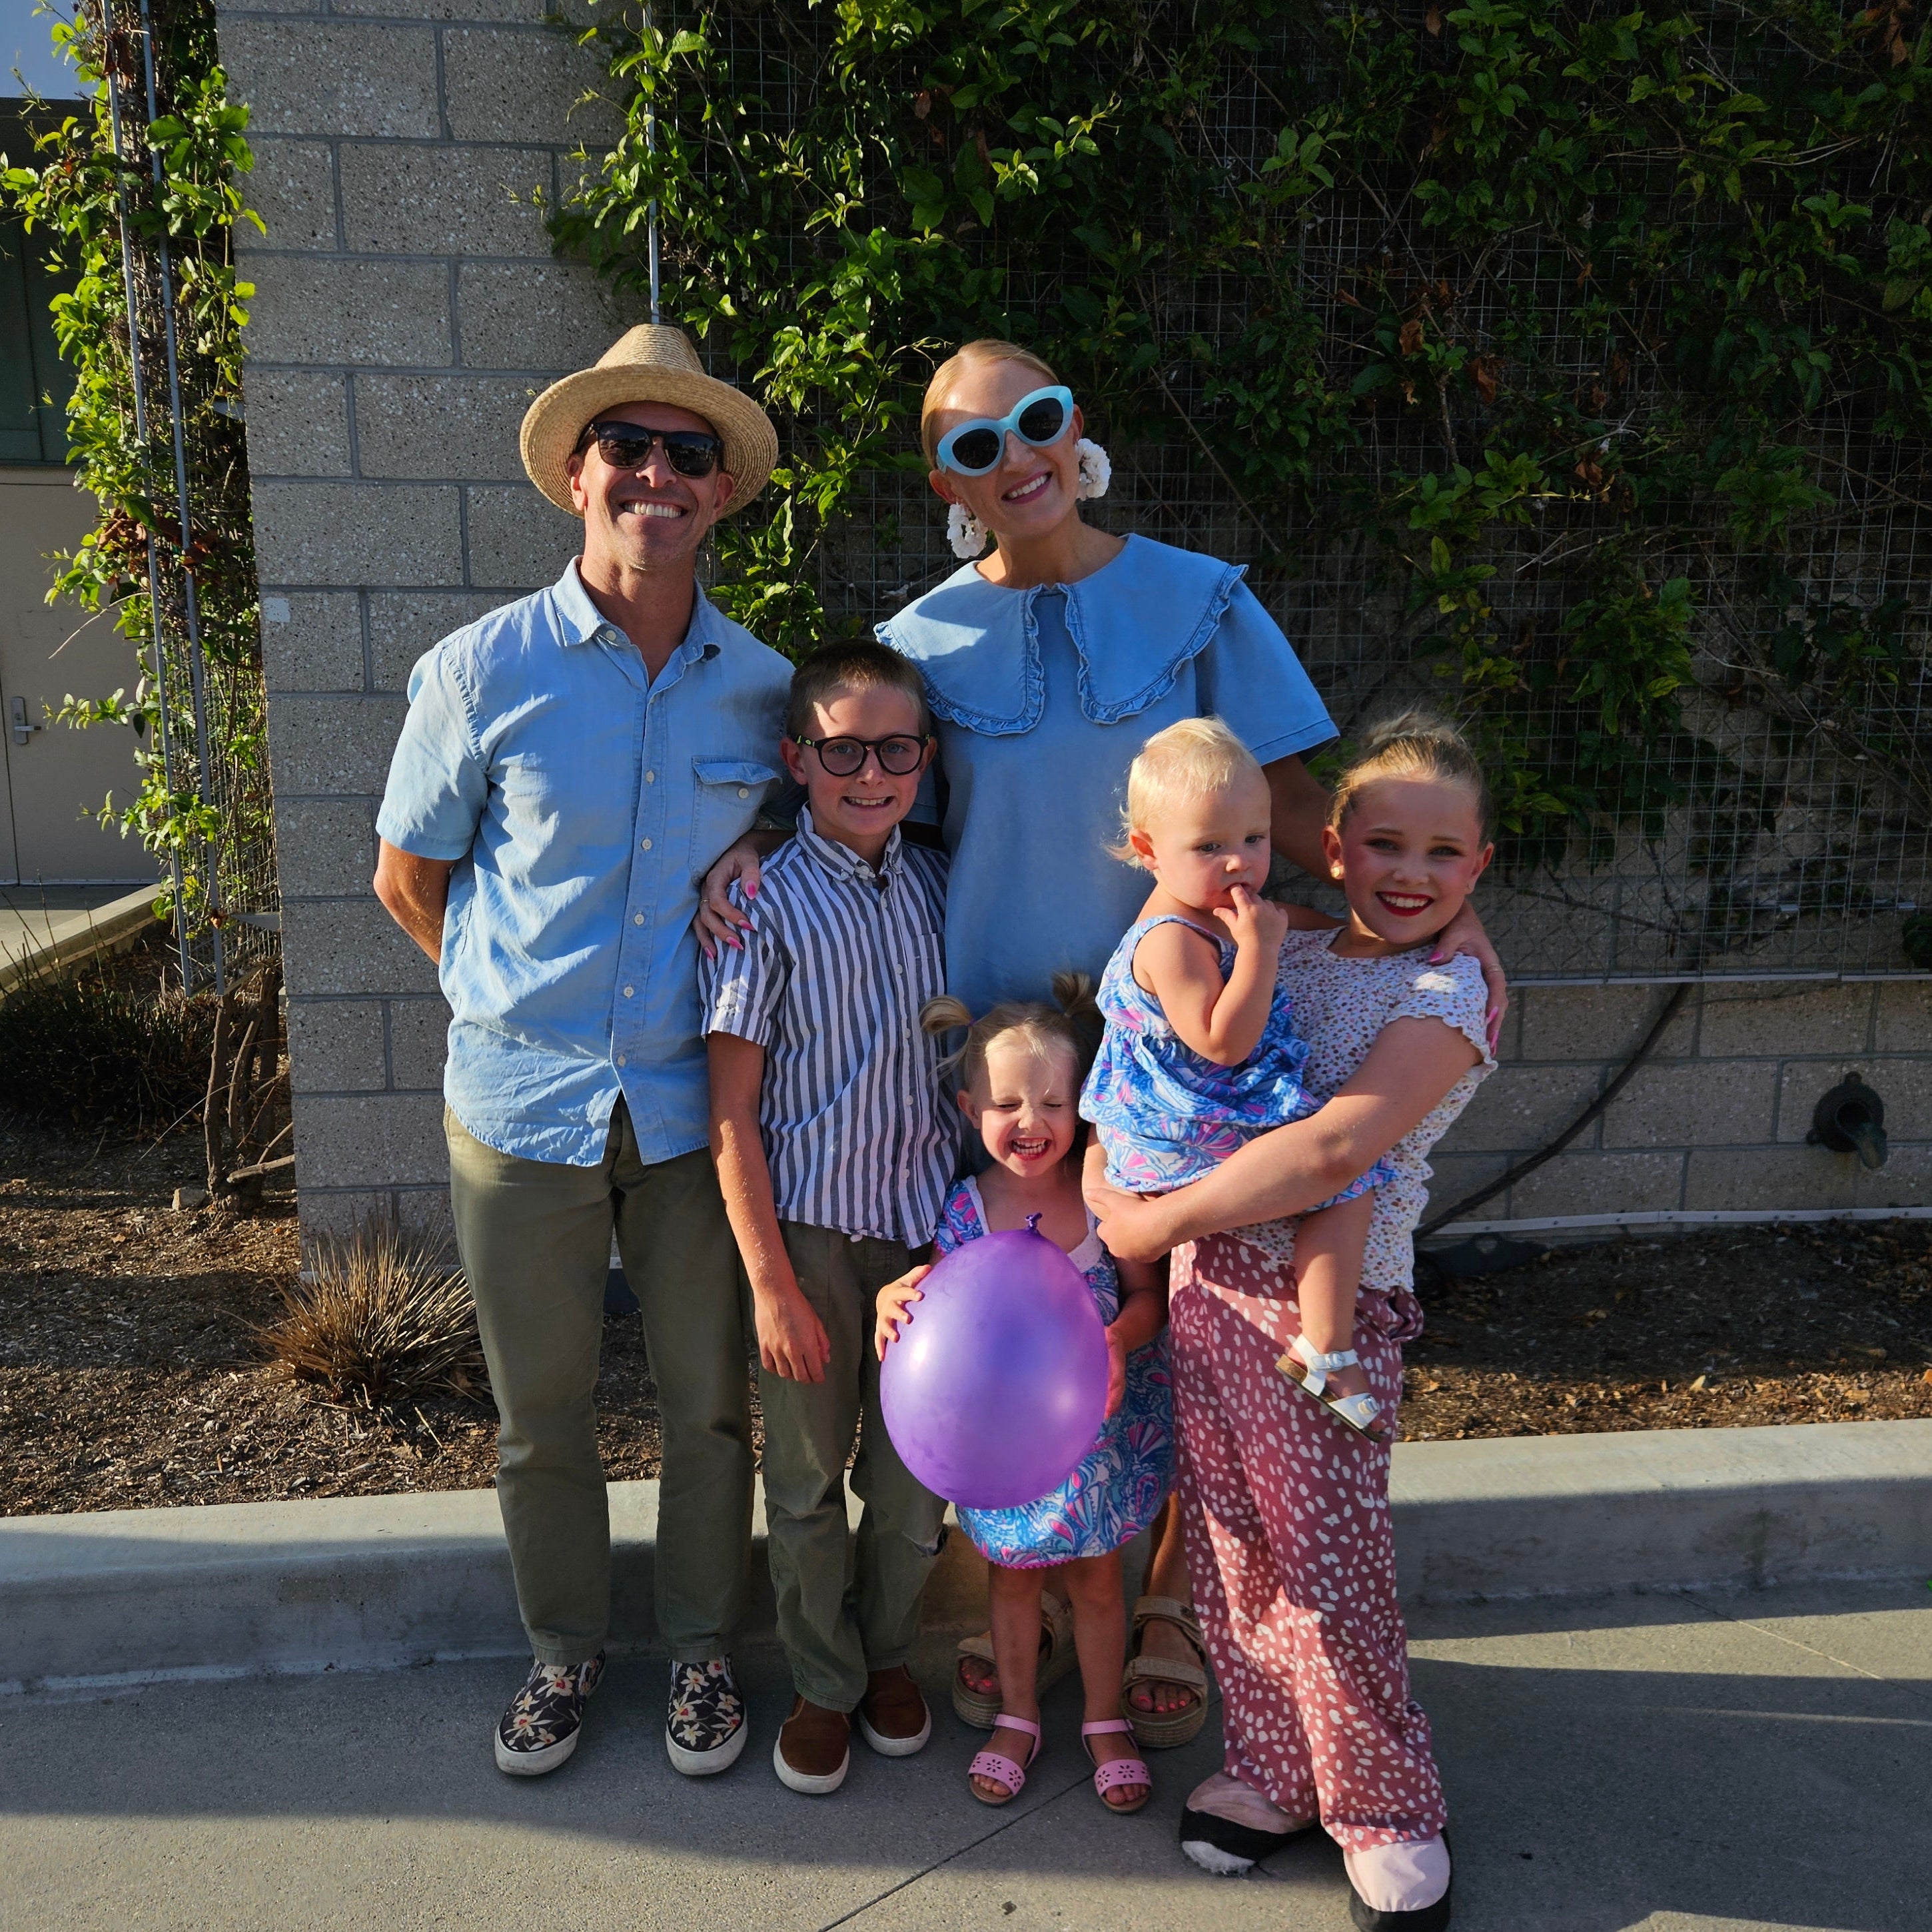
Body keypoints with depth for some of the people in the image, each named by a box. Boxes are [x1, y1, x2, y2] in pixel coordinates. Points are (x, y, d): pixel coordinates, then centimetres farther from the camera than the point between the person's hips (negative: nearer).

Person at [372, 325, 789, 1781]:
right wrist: (524, 994, 5)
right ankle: (566, 1649, 38)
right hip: (521, 1103, -1)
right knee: (540, 1413, 14)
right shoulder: (481, 671, -6)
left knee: (710, 1401, 12)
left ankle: (702, 1649, 36)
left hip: (695, 1105, 1)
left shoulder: (763, 686, -1)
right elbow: (409, 873, 5)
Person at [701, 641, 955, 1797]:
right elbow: (732, 1116, -11)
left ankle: (890, 1653, 41)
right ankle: (824, 1683, 36)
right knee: (809, 1479, 13)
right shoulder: (767, 903, -11)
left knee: (917, 1474, 15)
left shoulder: (942, 887, 2)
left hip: (930, 1223, 3)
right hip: (810, 1227, -3)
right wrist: (771, 1284, -12)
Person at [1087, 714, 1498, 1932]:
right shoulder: (1283, 957, 9)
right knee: (1234, 1554, 16)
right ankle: (1275, 1773, 37)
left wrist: (1161, 1221, -20)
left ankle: (1389, 1813, 29)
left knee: (1330, 1573, 5)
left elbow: (1333, 1147, -25)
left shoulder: (1448, 999, -10)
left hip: (1325, 1312, -5)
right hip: (1206, 1289, 6)